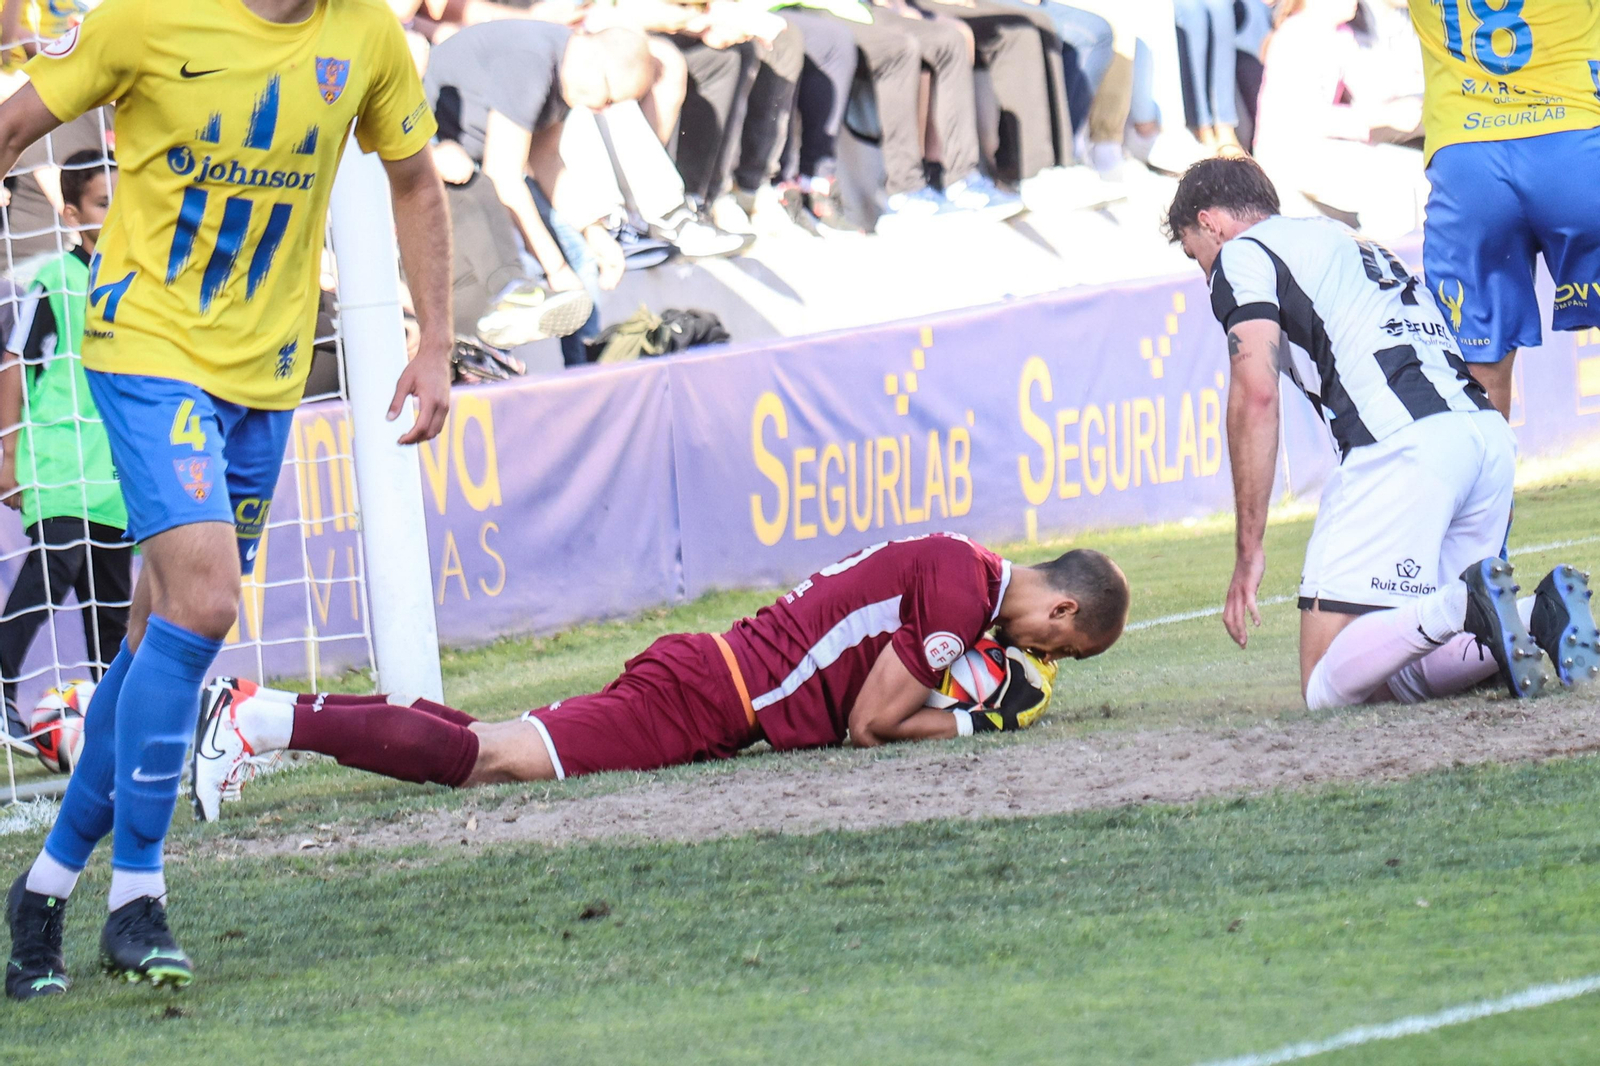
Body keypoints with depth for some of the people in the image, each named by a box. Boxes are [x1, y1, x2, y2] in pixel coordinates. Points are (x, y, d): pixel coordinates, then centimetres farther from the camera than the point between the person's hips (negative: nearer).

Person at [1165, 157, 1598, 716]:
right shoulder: (1357, 246, 35)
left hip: (1399, 443, -8)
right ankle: (1540, 612, -10)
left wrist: (1248, 549, -2)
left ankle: (1464, 608, -29)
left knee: (1328, 686, -5)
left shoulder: (1241, 255, 10)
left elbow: (1256, 394, -4)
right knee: (1400, 676, 13)